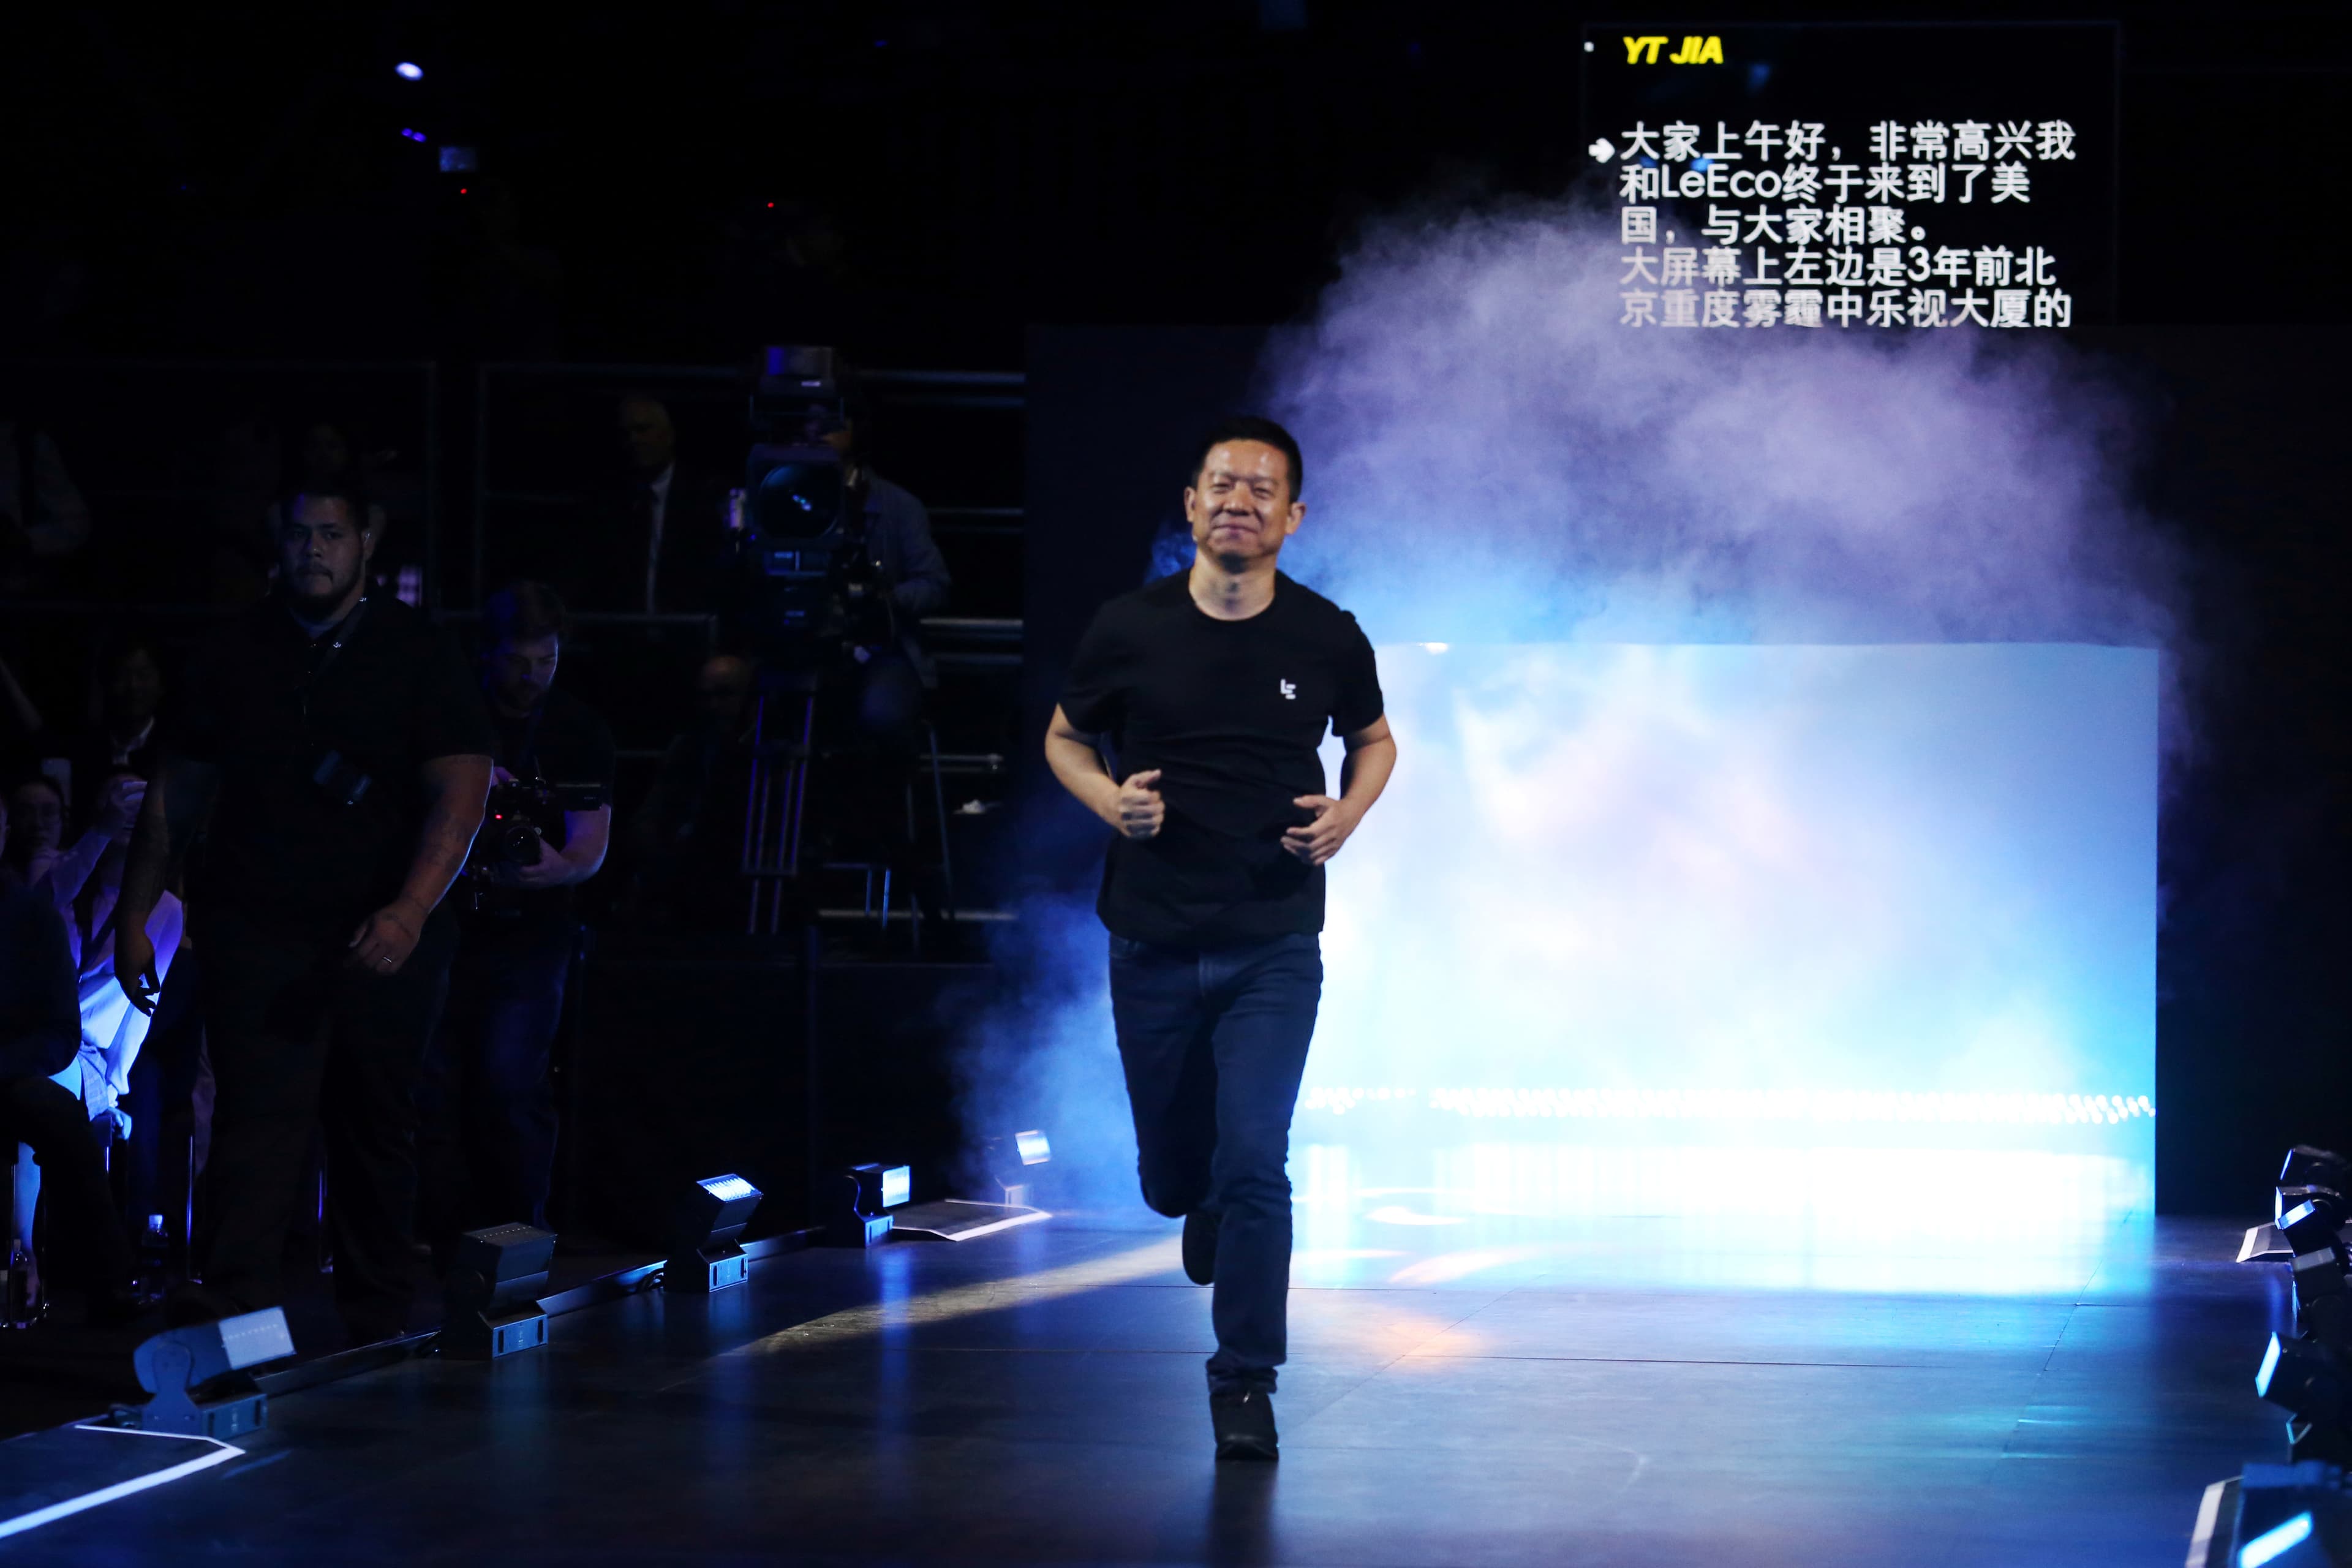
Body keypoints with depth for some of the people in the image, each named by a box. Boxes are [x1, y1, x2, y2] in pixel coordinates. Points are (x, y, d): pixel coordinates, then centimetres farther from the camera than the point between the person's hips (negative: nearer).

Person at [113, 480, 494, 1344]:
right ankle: (232, 1295, -24)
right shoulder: (236, 654, 7)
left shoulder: (415, 652, 2)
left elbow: (461, 791, -6)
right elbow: (176, 792, 13)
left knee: (377, 1126, 8)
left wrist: (412, 911, -20)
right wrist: (134, 915, 8)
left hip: (386, 938, 0)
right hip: (256, 931, 0)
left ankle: (375, 1317, 20)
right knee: (258, 1109, -14)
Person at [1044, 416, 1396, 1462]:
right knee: (1172, 1175, 13)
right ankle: (1205, 1207, 51)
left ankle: (1245, 1382, 0)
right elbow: (1066, 740, 10)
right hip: (1152, 943, 1)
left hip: (1274, 947, -1)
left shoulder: (1327, 640, -4)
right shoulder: (1128, 630, -5)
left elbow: (1372, 740, 15)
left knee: (1253, 1163, -13)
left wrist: (1347, 814, -6)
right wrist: (1110, 801, -11)